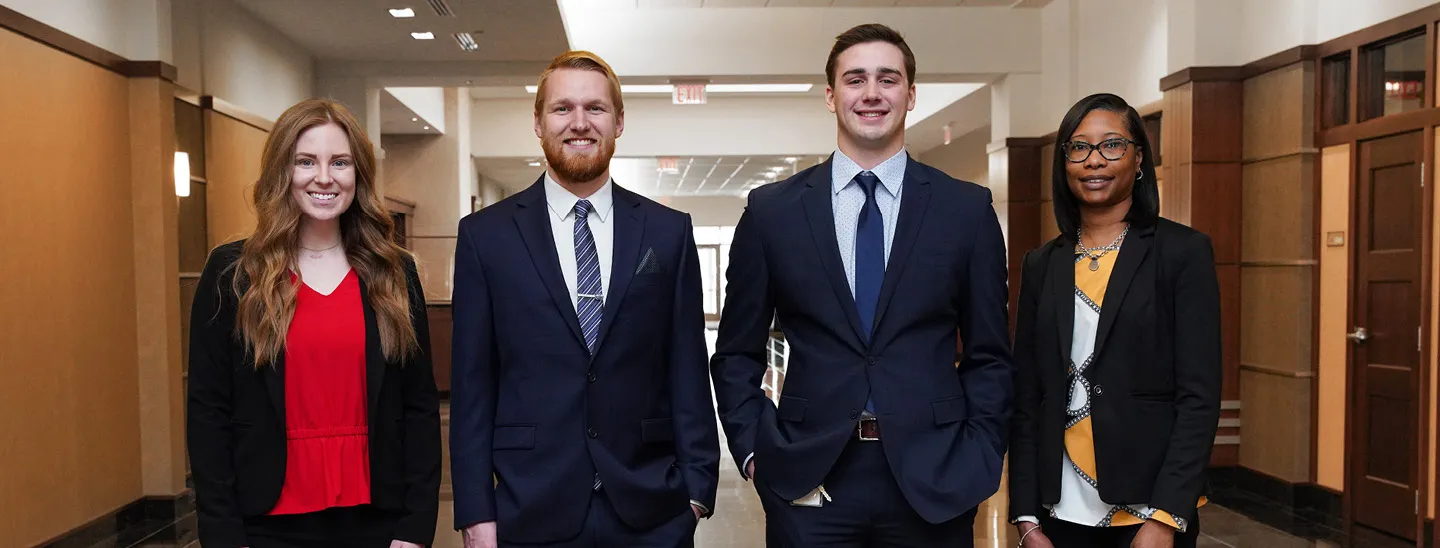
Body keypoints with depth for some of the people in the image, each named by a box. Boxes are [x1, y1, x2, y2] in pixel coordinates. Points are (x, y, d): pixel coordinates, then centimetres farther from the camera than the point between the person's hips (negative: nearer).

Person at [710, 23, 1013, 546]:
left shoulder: (967, 208, 3)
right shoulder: (771, 210, 2)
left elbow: (989, 354, 7)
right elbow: (737, 354, 7)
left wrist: (978, 458, -2)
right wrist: (753, 451, -2)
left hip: (935, 480, 1)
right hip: (807, 481, 0)